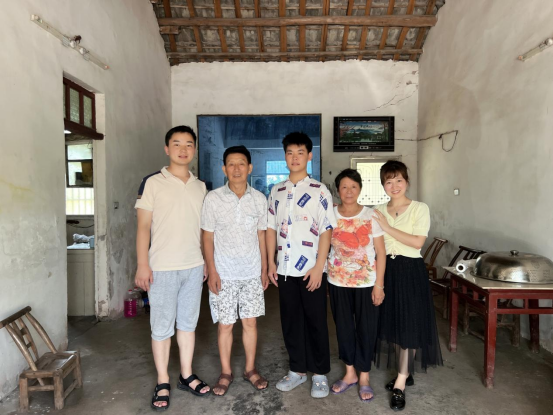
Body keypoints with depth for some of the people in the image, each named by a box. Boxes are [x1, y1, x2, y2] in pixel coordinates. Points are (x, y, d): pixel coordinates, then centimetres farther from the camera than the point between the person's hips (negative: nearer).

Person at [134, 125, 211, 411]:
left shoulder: (200, 186, 9)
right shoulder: (152, 183, -5)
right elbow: (143, 226, -7)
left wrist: (206, 261, 11)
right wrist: (143, 265, -12)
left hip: (194, 267, 4)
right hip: (162, 268, -4)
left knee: (188, 323, 14)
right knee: (161, 327, 6)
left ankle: (186, 376, 30)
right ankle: (162, 383, 23)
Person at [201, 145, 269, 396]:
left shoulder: (259, 199, 1)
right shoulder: (213, 198, -6)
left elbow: (261, 235, 7)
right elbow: (208, 237, -3)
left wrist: (264, 269, 6)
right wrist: (212, 271, -8)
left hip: (252, 273, 2)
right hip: (224, 273, -2)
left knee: (250, 321, 11)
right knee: (225, 324, 8)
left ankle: (250, 369, 29)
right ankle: (226, 373, 27)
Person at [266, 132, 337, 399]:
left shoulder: (319, 191, -5)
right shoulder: (277, 191, 8)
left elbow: (326, 231, -8)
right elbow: (271, 228, 9)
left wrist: (319, 267, -13)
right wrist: (271, 263, 5)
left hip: (311, 269, -4)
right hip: (285, 269, 4)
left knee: (316, 322, 8)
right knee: (290, 321, 14)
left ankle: (320, 373, 26)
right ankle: (298, 370, 31)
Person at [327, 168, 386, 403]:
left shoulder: (371, 216, -8)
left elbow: (381, 253, -6)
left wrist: (379, 284, -9)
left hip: (366, 282, -2)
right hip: (338, 281, 2)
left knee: (366, 328, 8)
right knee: (343, 327, 13)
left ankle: (364, 377, 27)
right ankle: (349, 373, 33)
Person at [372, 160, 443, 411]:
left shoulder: (420, 209, -4)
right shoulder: (378, 211, 7)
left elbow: (417, 242, -16)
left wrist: (388, 227, -17)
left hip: (410, 270, -4)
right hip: (386, 270, 4)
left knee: (408, 325, 0)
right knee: (392, 324, 11)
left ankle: (400, 384, 10)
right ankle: (405, 373, 30)